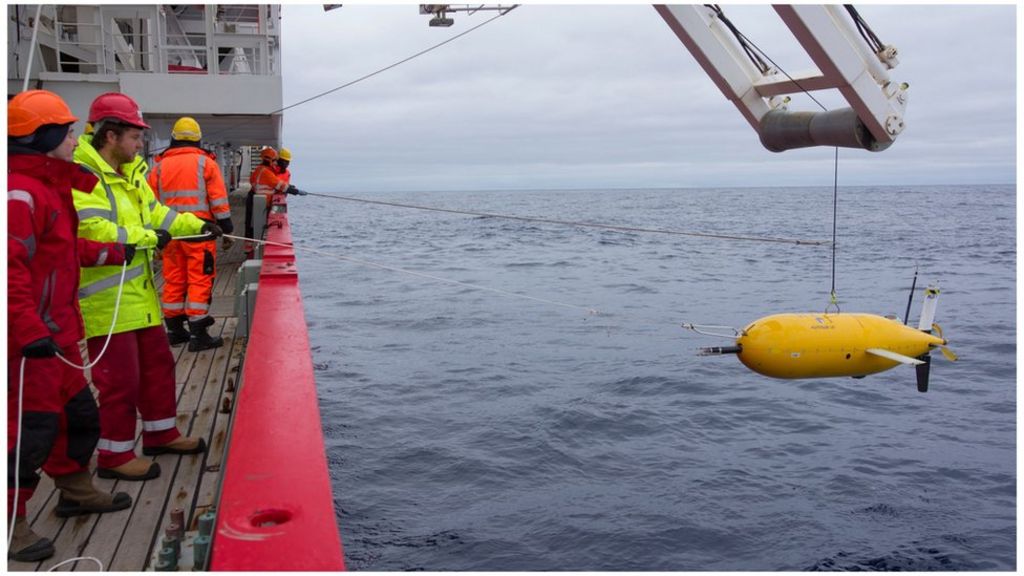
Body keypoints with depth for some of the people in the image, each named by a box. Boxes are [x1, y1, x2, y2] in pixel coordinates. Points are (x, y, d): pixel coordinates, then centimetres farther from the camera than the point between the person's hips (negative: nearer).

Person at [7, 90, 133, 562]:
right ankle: (12, 522, 10)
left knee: (80, 413, 20)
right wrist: (30, 331, -28)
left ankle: (76, 491, 38)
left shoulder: (49, 186, 15)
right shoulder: (21, 193, -19)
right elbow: (11, 267, -26)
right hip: (32, 342, -11)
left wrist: (114, 253, 29)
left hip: (56, 335, 11)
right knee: (31, 428, -3)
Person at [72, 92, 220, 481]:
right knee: (119, 377, -2)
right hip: (106, 299, -10)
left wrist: (197, 226, 8)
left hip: (139, 291, 10)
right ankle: (114, 455, 13)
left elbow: (153, 212, 19)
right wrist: (150, 238, -18)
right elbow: (95, 231, -27)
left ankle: (160, 433, 34)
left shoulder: (130, 172, 12)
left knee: (157, 363, 18)